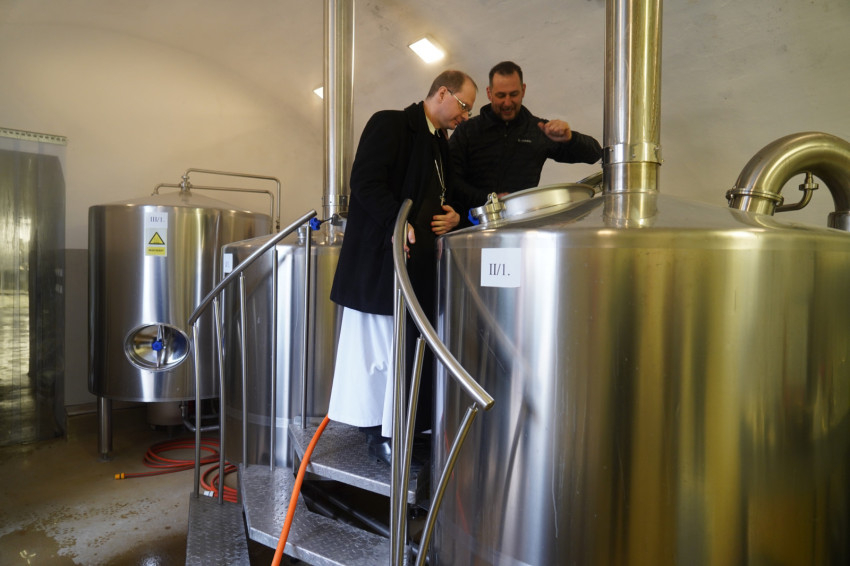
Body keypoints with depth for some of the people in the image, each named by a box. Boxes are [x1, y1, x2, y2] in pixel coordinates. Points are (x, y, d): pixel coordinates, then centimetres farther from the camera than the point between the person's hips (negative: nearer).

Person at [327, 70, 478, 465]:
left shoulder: (441, 144, 23)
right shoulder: (390, 124, -3)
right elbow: (365, 180, -15)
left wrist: (452, 215, 7)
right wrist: (398, 224, -25)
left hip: (420, 264, 8)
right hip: (382, 257, -8)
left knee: (407, 347, 7)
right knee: (380, 344, -3)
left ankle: (393, 431, 16)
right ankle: (378, 433, 8)